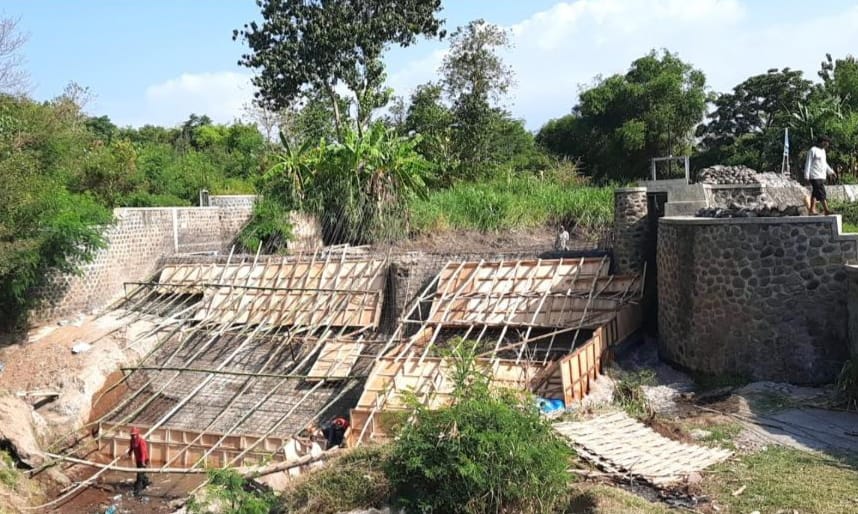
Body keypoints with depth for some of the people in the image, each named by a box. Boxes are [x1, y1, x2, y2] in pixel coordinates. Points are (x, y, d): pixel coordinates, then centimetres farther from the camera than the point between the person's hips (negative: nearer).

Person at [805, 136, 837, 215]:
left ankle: (812, 209, 13)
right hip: (815, 176, -9)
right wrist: (806, 176, -15)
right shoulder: (813, 150, -8)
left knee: (815, 193, 10)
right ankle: (826, 210, -14)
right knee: (821, 193, -12)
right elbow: (808, 163, -11)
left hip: (821, 176, 9)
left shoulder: (822, 150, 19)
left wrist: (831, 171, 25)